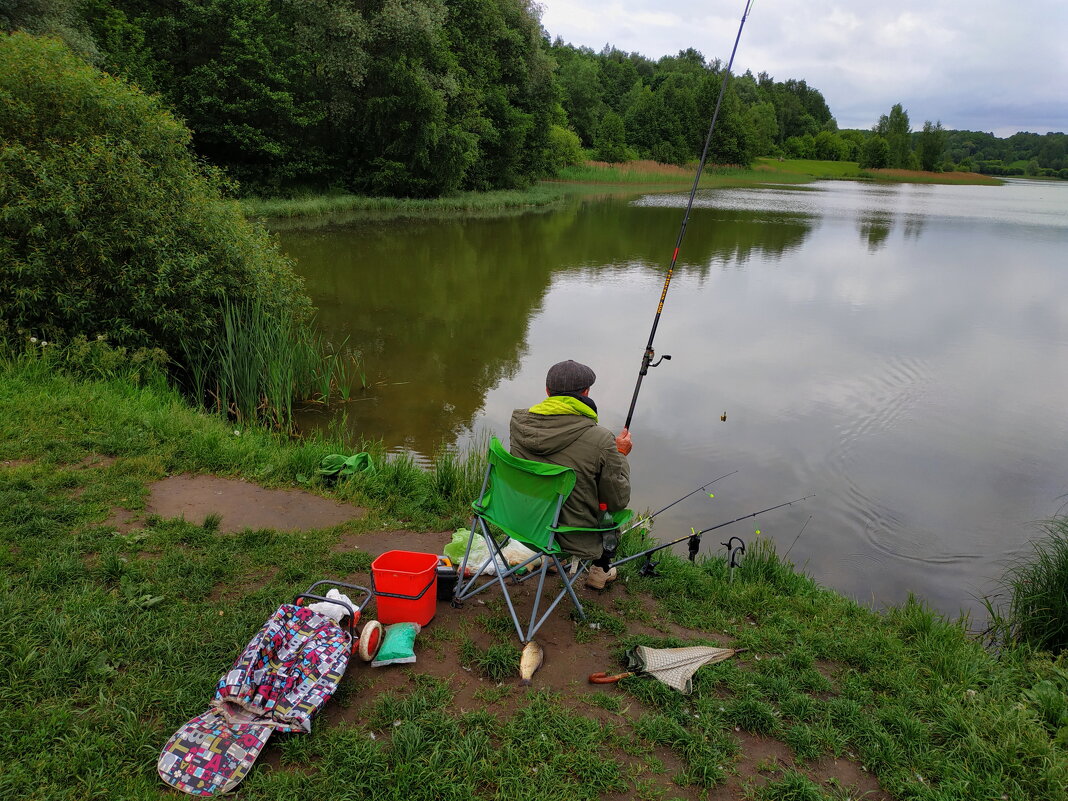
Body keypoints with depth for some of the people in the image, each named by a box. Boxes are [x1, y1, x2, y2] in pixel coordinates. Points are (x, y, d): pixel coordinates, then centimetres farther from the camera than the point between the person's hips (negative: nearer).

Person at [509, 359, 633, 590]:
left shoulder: (518, 422, -12)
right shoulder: (601, 440, -25)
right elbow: (618, 500, -13)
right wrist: (620, 456, 2)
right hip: (576, 540, -4)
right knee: (613, 511, 27)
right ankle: (600, 571, 42)